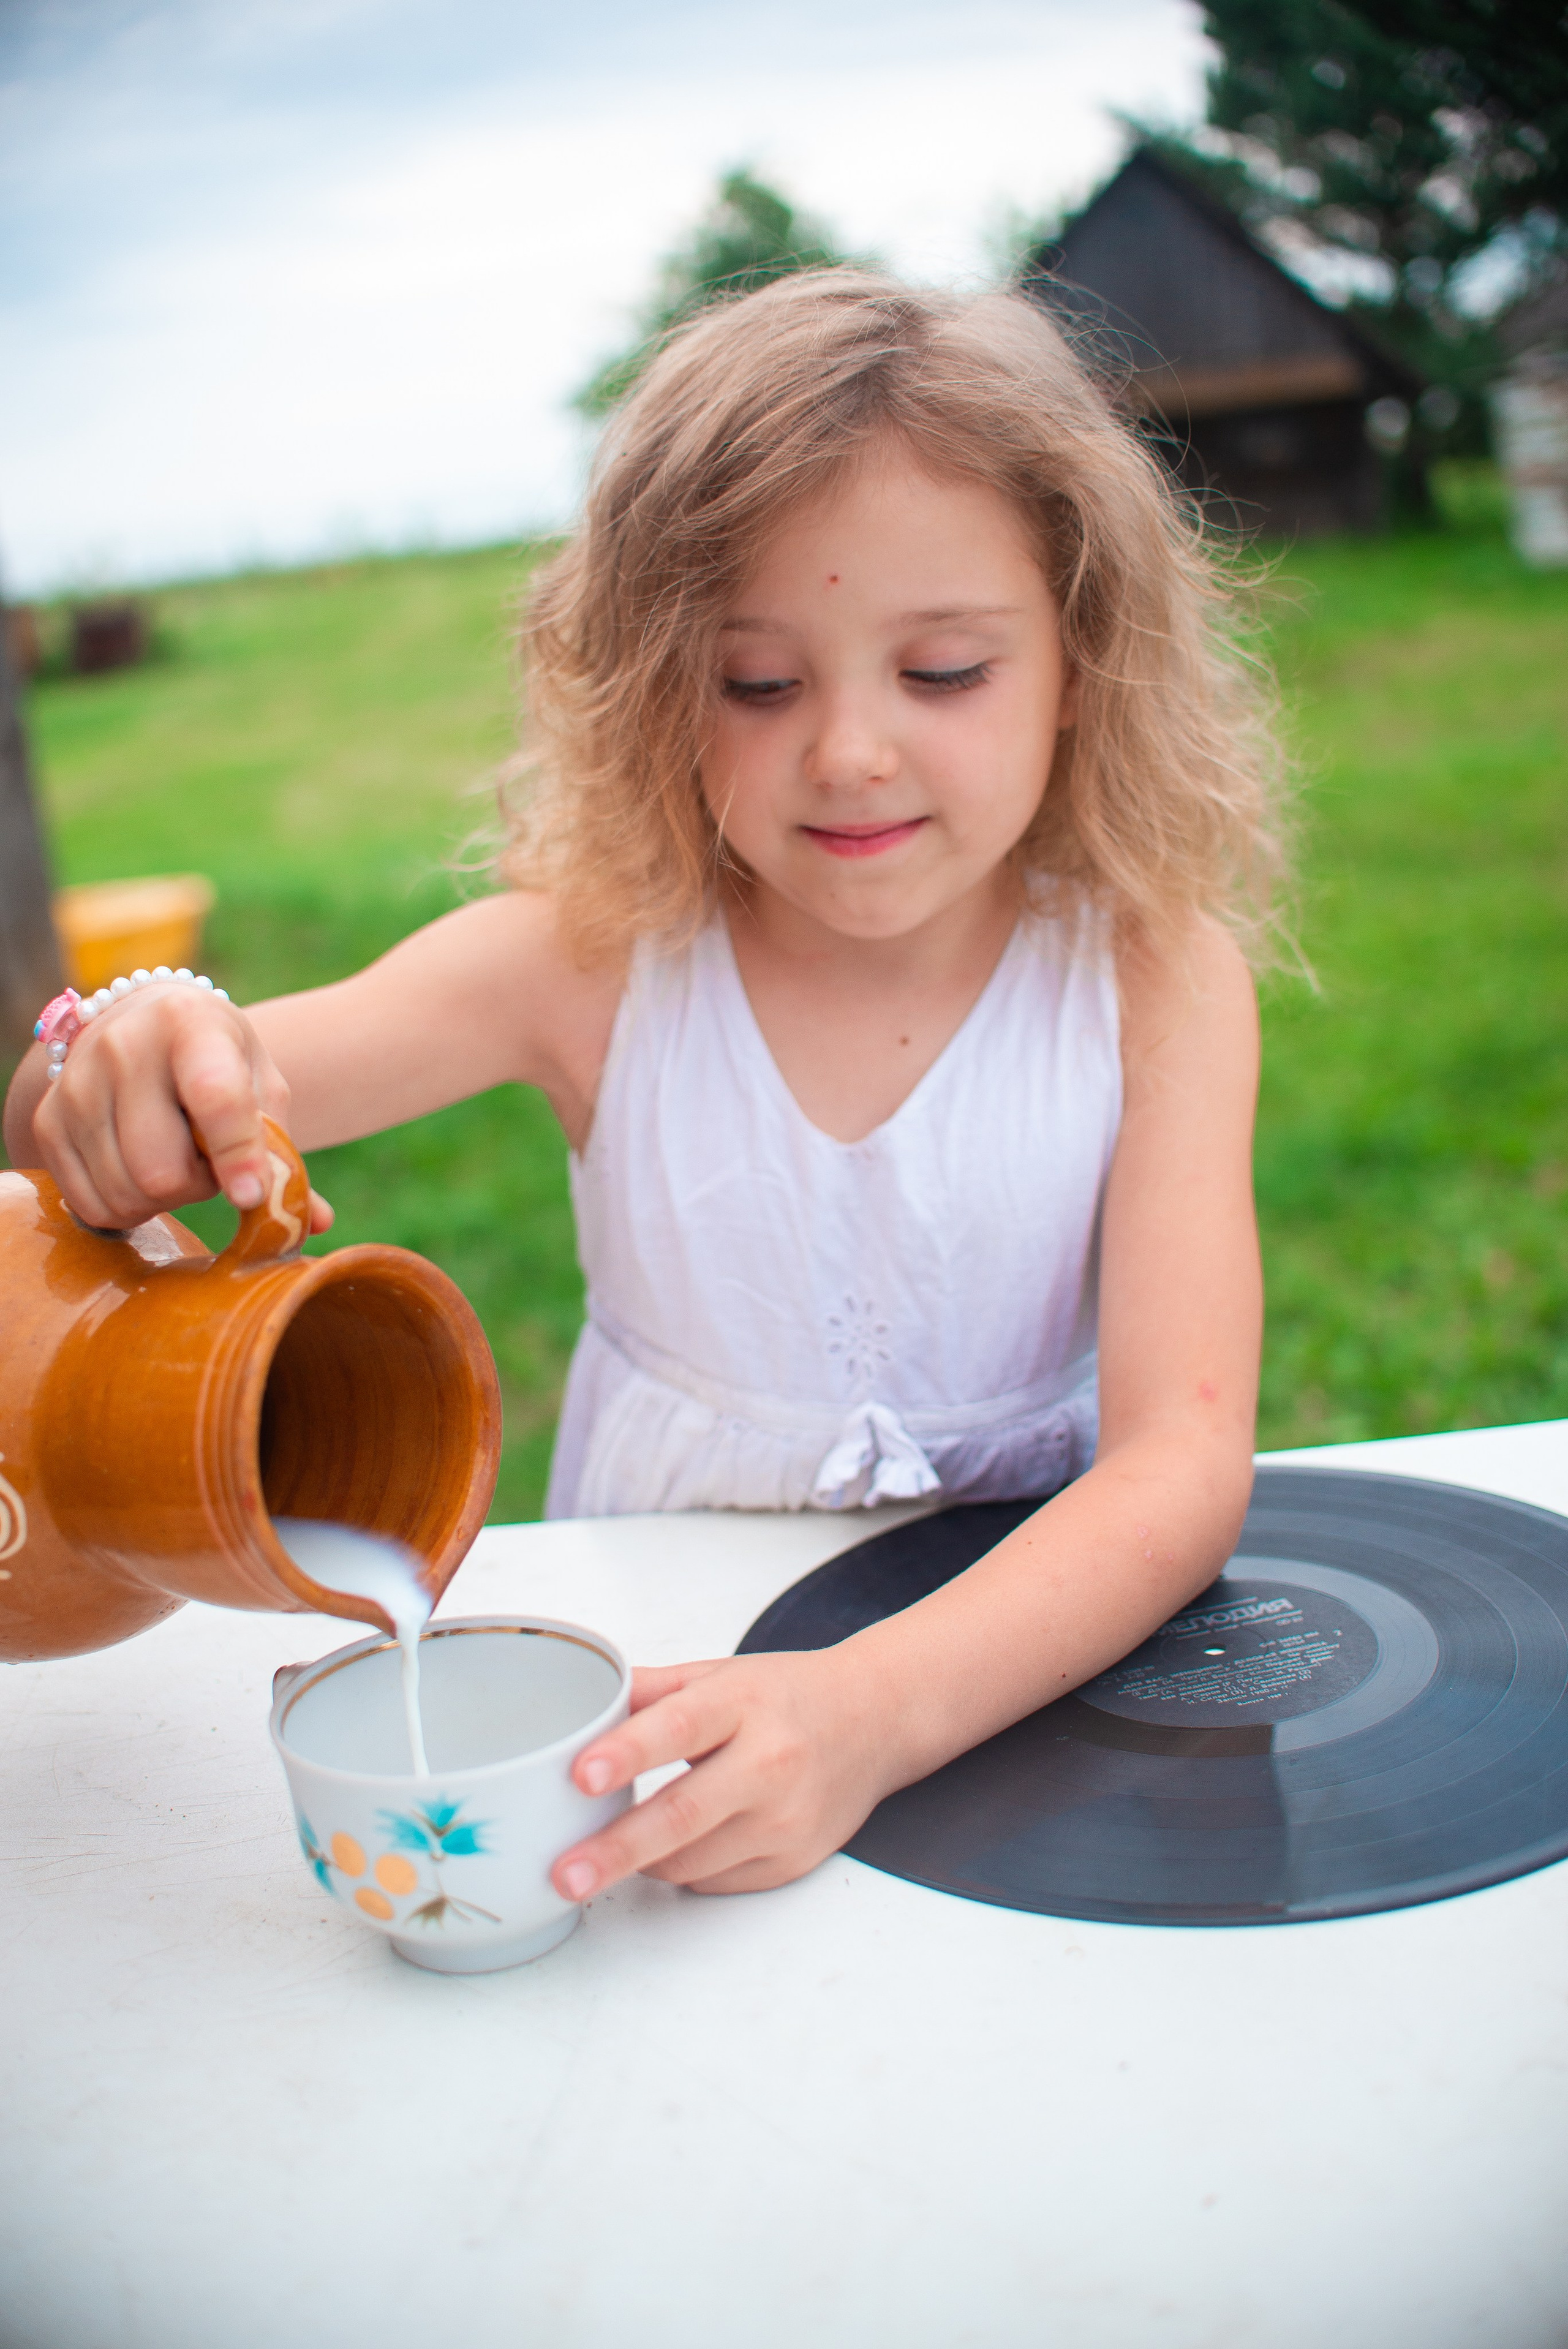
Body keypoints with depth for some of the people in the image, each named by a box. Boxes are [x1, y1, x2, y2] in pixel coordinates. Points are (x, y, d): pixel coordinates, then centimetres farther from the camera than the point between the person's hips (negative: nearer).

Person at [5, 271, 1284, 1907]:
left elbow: (1184, 1463, -19)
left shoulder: (1155, 977, -11)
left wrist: (875, 1708, -35)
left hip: (1035, 1650, 0)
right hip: (655, 1672, 1)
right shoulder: (594, 957, -9)